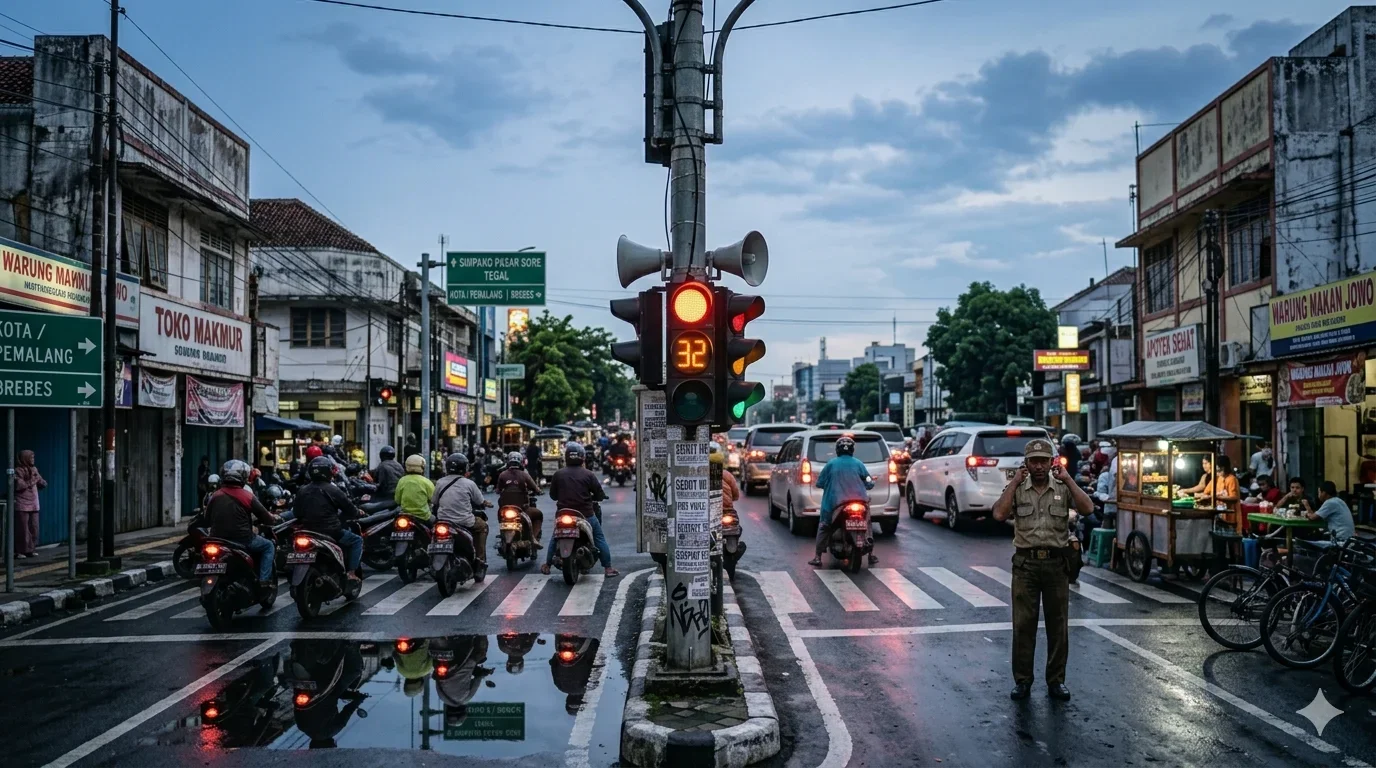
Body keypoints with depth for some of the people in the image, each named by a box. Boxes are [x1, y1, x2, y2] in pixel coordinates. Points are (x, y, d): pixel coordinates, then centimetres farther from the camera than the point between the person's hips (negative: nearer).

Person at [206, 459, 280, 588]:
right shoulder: (247, 496, -8)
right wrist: (274, 518, 19)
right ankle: (264, 580, 2)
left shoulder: (215, 496, 5)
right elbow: (266, 518, -4)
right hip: (242, 541, -5)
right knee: (268, 546, 16)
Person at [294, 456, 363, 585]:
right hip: (331, 533, -5)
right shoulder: (333, 490, -10)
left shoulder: (302, 491, 5)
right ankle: (351, 572, 1)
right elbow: (351, 510, -4)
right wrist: (358, 512, 18)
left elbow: (297, 513, 14)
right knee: (357, 540, 13)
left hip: (308, 533, 5)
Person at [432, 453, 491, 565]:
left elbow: (433, 503, 10)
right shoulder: (469, 484, -5)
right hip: (465, 523, -3)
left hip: (443, 521, 4)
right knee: (482, 526, 22)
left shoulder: (440, 483, 2)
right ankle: (480, 559, 17)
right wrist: (487, 503, 28)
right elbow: (480, 503, 4)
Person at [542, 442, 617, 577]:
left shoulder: (558, 474, -1)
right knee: (600, 538, 9)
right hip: (585, 514, -2)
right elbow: (599, 495, -5)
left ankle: (547, 565, 25)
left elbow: (552, 495, 7)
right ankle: (608, 568, 4)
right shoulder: (588, 475, -6)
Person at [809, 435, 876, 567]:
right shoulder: (858, 464, 3)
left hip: (835, 502, -1)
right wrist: (871, 482, 28)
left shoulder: (831, 464, 1)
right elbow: (869, 483, 5)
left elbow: (819, 483, 5)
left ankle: (818, 557, 2)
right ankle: (871, 555, 20)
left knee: (823, 527, 11)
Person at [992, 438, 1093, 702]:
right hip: (1025, 563, -1)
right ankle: (1022, 681, 11)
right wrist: (1015, 482, -10)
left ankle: (1056, 681, 18)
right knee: (1023, 624, 2)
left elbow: (1087, 509, -12)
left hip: (1056, 563, 1)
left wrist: (1067, 480, -10)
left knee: (1058, 625, 7)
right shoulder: (1016, 490, 3)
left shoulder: (1063, 489, 4)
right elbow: (999, 514, -14)